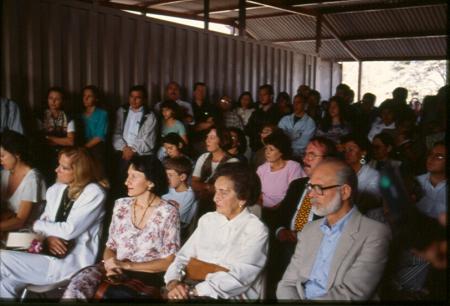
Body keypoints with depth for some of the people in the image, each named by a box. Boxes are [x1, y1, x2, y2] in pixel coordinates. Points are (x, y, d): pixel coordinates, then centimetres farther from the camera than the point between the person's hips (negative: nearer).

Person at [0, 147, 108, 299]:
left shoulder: (94, 193, -15)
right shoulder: (56, 189, 9)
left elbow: (68, 230, -20)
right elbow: (44, 219, 11)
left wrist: (38, 225, -4)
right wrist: (48, 236, -13)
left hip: (72, 263, -7)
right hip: (52, 255, 7)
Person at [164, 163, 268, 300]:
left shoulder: (256, 230, -7)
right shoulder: (207, 219, 12)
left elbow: (238, 277, -17)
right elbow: (183, 257, 7)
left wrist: (193, 291, -23)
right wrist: (172, 282, -13)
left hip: (231, 297, -5)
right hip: (193, 290, 5)